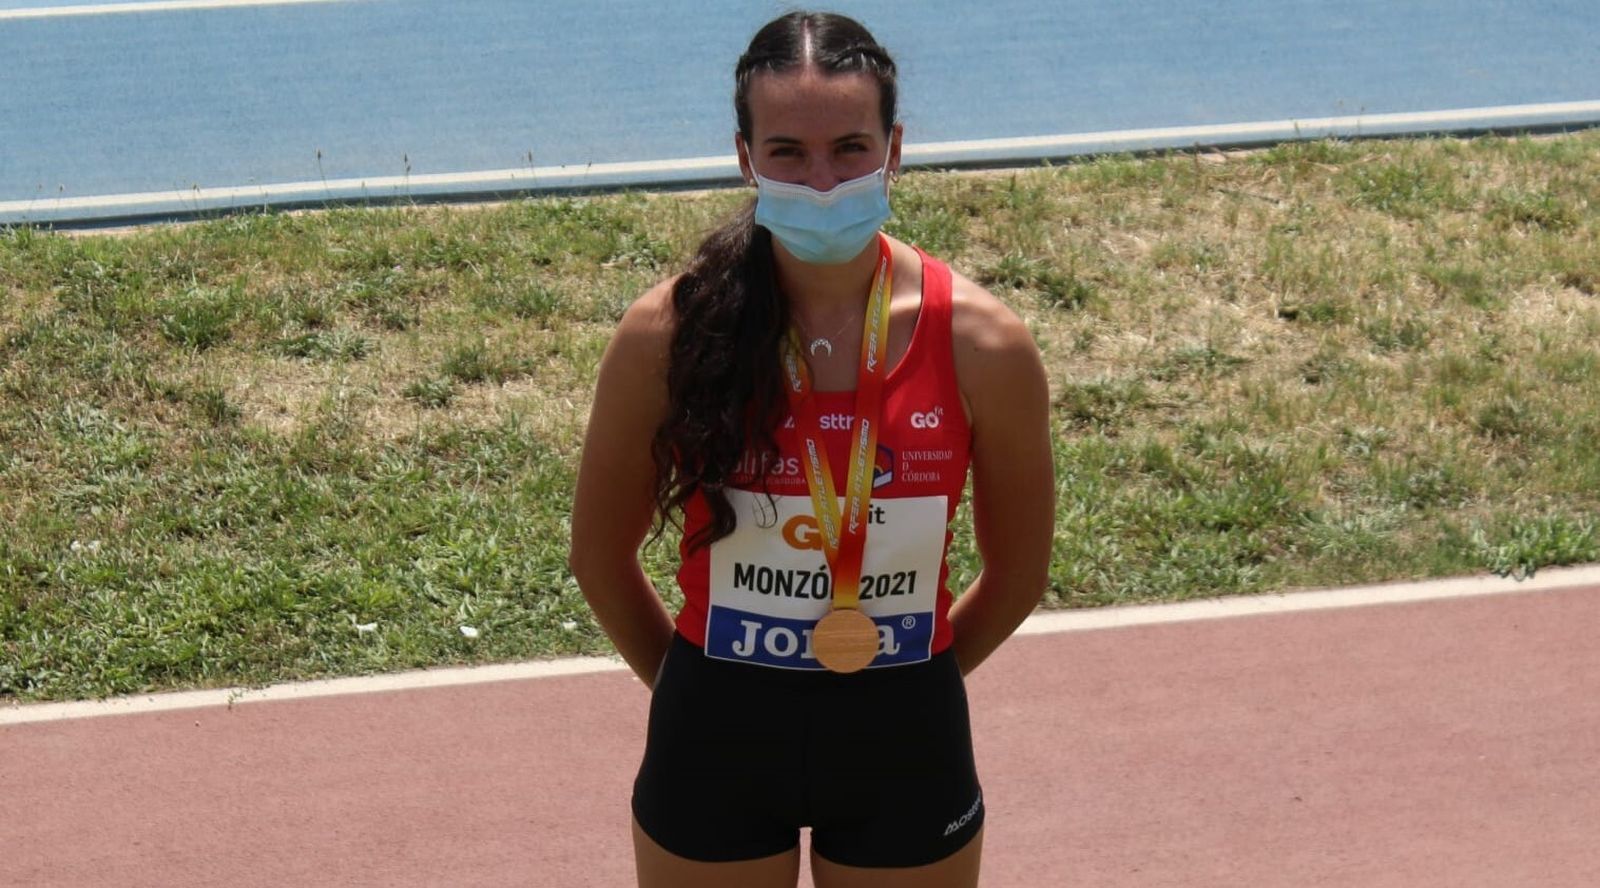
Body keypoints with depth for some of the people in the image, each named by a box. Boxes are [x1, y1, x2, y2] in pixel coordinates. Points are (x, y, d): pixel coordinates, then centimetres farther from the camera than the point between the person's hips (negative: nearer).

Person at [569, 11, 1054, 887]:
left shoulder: (981, 344, -14)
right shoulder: (668, 335, -15)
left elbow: (1018, 569, 0)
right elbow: (602, 555, -1)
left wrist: (901, 684, 6)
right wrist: (704, 686, 7)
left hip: (905, 749, 0)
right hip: (715, 749, 0)